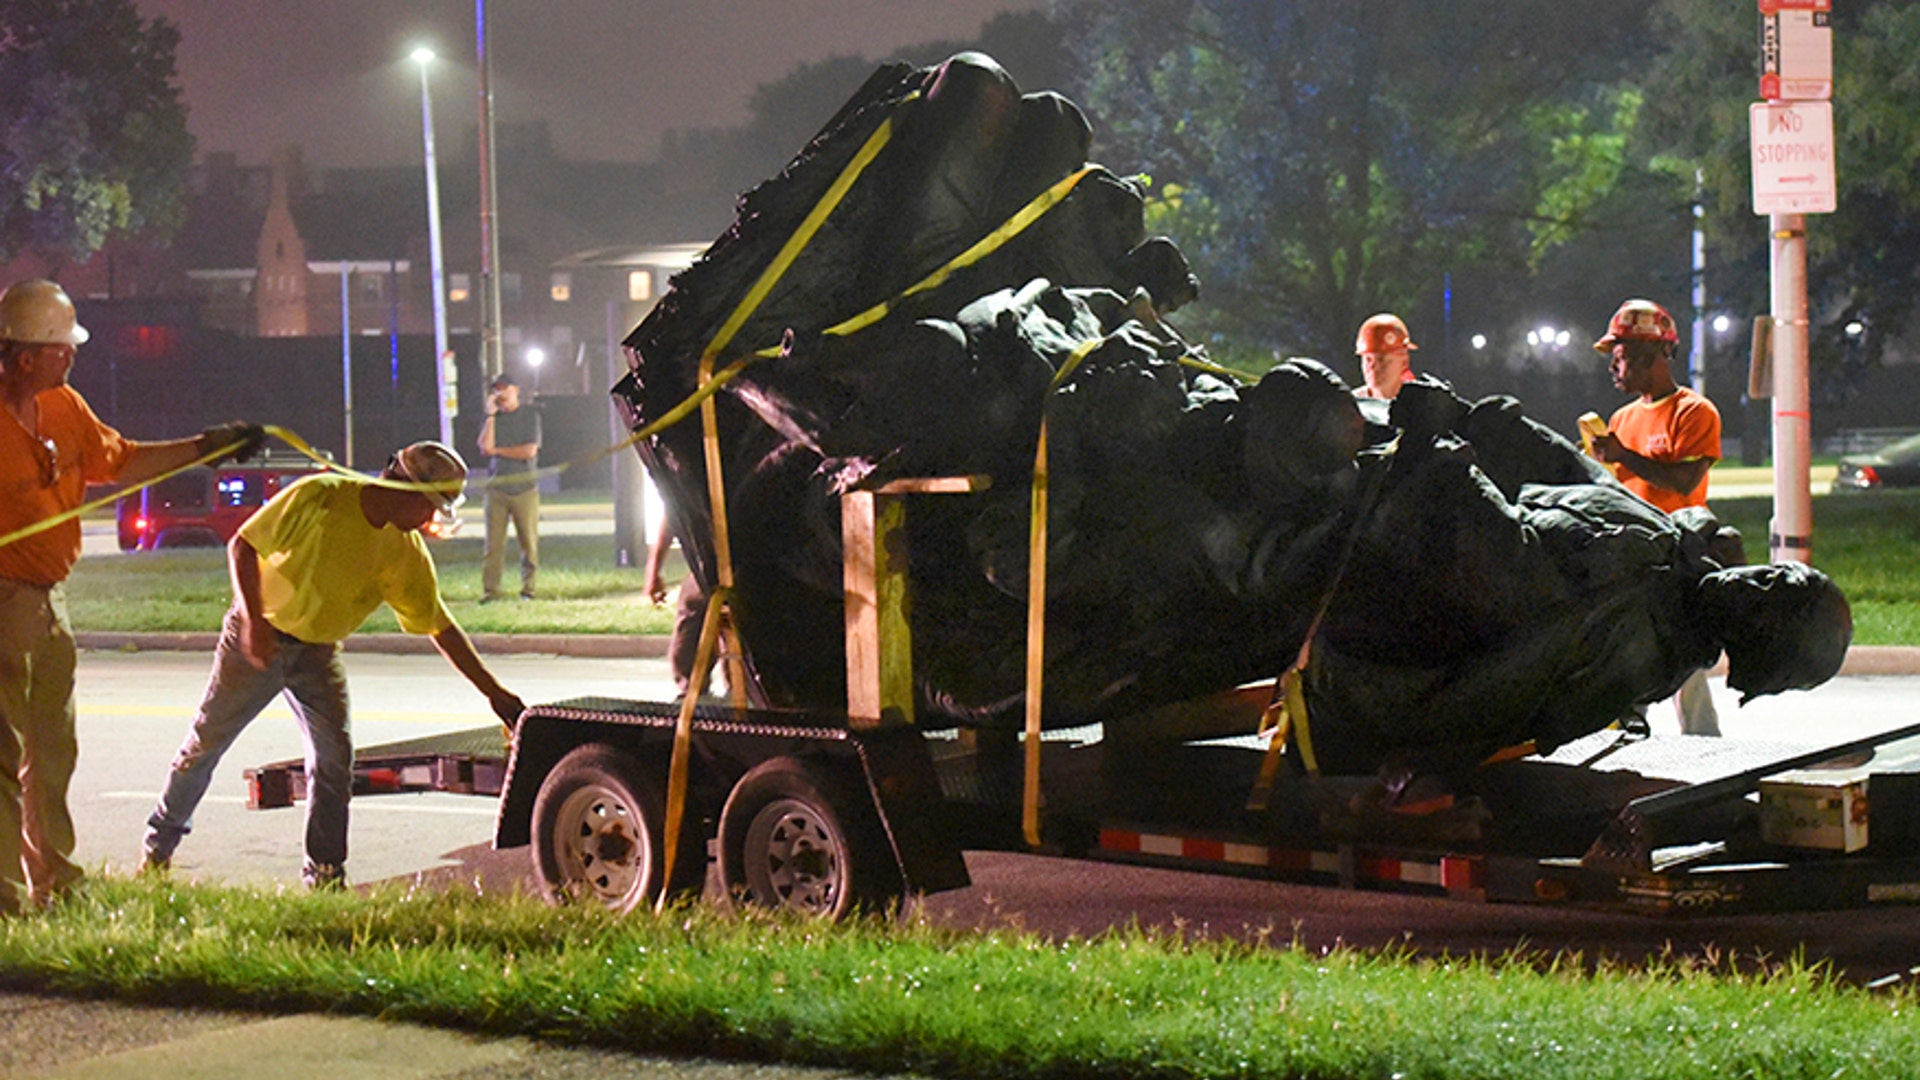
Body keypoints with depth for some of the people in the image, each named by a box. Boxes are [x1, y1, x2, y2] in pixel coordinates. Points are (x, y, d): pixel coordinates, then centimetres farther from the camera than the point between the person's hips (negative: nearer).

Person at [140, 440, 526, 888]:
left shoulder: (406, 552, -7)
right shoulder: (320, 498, -22)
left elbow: (441, 627, -1)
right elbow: (243, 546, -17)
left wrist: (494, 692, -4)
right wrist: (255, 623, -25)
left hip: (318, 650, 4)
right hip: (258, 639, -4)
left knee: (335, 758, -7)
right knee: (207, 740, 3)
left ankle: (325, 876, 3)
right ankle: (160, 845, 21)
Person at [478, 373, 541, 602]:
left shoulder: (530, 416, 7)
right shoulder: (493, 418, 13)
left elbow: (529, 451, -4)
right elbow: (485, 448, -2)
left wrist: (498, 450, 1)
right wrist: (491, 415, -4)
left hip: (525, 488, -1)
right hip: (497, 487, 1)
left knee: (529, 541, -2)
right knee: (494, 542, -6)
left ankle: (527, 588, 7)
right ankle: (490, 590, -6)